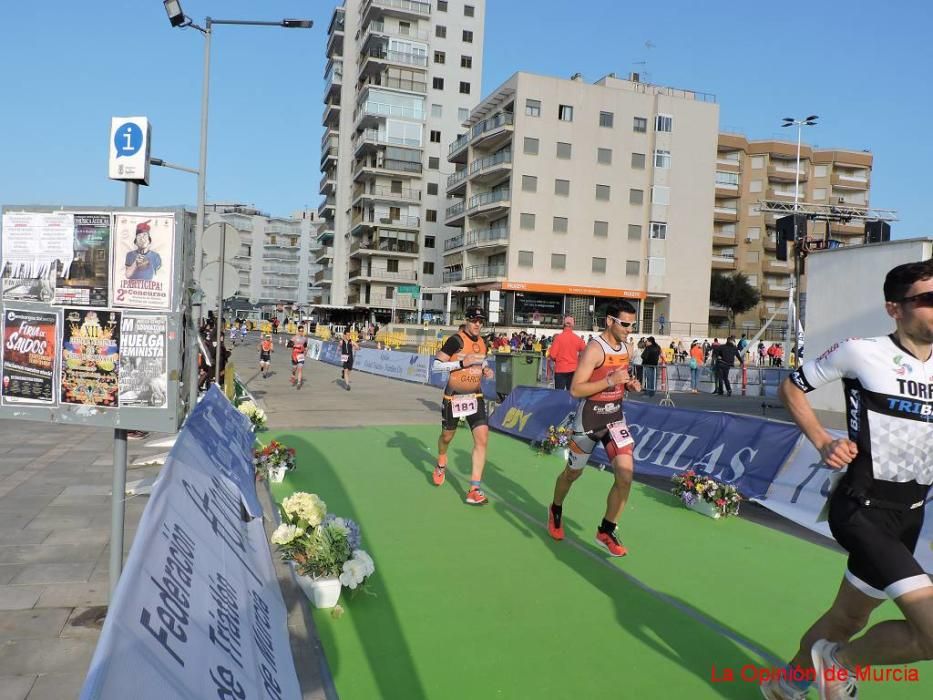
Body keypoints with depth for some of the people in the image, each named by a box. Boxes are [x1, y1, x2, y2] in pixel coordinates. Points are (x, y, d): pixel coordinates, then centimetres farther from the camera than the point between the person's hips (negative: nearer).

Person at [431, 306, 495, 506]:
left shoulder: (482, 343, 6)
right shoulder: (456, 340, -14)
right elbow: (436, 365, -18)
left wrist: (485, 371, 4)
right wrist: (461, 363, -26)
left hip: (475, 397, 4)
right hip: (454, 398, -4)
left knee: (482, 438, -11)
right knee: (447, 436, 16)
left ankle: (475, 490, -8)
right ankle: (441, 464, 51)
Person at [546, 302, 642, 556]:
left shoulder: (625, 348, 4)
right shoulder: (595, 348, -19)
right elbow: (575, 390, -23)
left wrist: (630, 384, -1)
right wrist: (610, 381, -31)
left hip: (615, 417, 6)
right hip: (589, 418, -5)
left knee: (626, 474, -10)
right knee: (573, 473, 13)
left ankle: (606, 532, 7)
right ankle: (556, 511, 44)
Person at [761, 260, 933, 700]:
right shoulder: (861, 352, -9)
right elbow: (790, 388, 1)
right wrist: (822, 443, -10)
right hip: (863, 510, -7)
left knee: (848, 619, 19)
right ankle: (841, 662, 10)